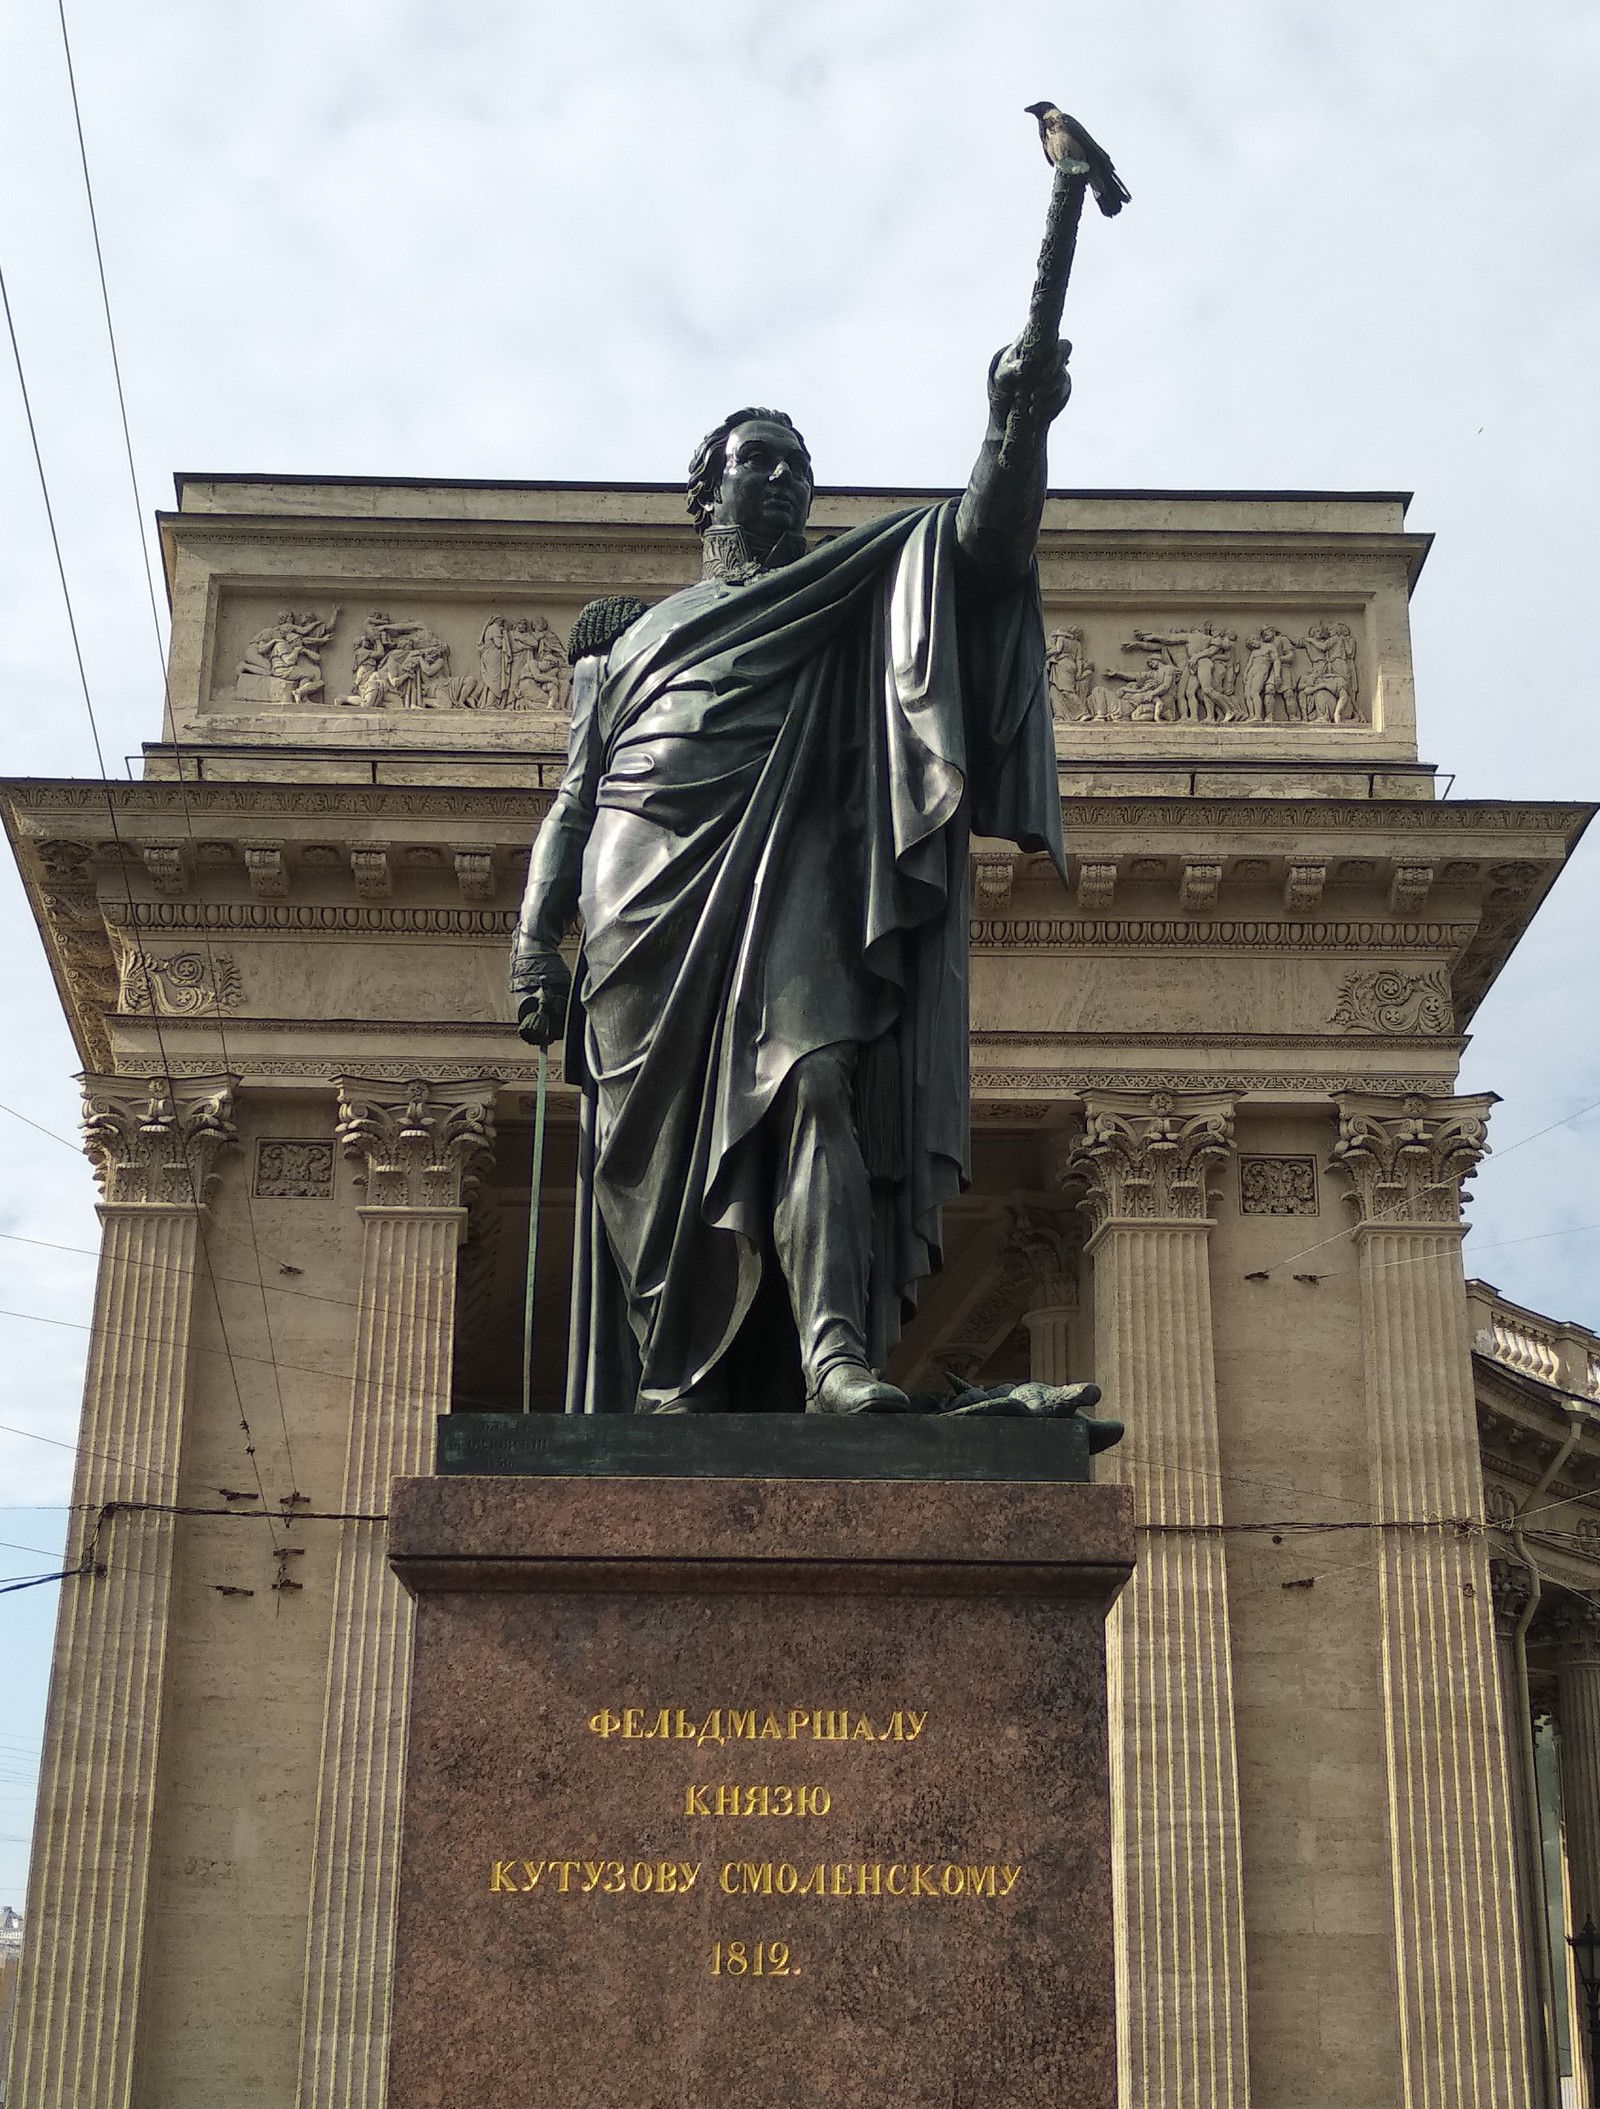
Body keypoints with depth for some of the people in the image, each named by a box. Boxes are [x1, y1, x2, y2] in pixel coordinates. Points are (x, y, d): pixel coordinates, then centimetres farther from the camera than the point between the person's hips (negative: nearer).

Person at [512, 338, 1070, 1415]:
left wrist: (1016, 431, -19)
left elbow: (987, 545, 2)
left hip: (789, 878, -2)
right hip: (647, 898, 2)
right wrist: (536, 942, 8)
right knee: (655, 1142, -4)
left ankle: (834, 1355, -34)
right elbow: (574, 801, 22)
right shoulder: (634, 632, 27)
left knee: (814, 1084, -22)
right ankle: (673, 1377, 0)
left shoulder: (851, 603, 21)